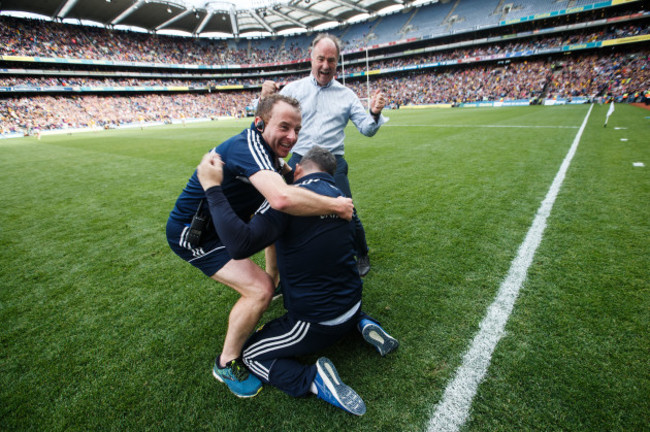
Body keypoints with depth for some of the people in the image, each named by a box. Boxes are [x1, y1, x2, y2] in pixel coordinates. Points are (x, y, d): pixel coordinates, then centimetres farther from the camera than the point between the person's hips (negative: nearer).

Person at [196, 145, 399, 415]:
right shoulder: (339, 196, 0)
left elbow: (241, 245, -32)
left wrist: (213, 188, -23)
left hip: (316, 323, -7)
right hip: (351, 305, 7)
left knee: (251, 355, 15)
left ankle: (313, 379, -8)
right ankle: (362, 324, 14)